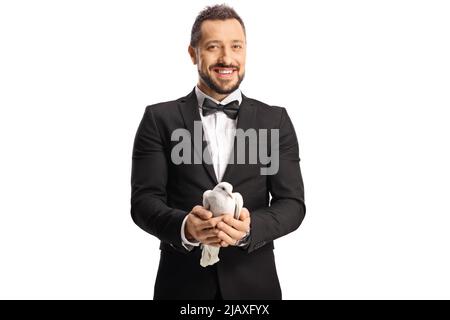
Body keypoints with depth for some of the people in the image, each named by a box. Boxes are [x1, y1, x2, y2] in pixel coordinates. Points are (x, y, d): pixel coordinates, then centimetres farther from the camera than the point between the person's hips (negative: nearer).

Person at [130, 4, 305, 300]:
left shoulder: (275, 120, 2)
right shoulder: (160, 119, -1)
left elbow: (292, 203, -3)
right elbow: (144, 200, -6)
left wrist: (250, 227, -22)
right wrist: (185, 226, -26)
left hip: (254, 283, 1)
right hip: (182, 283, -1)